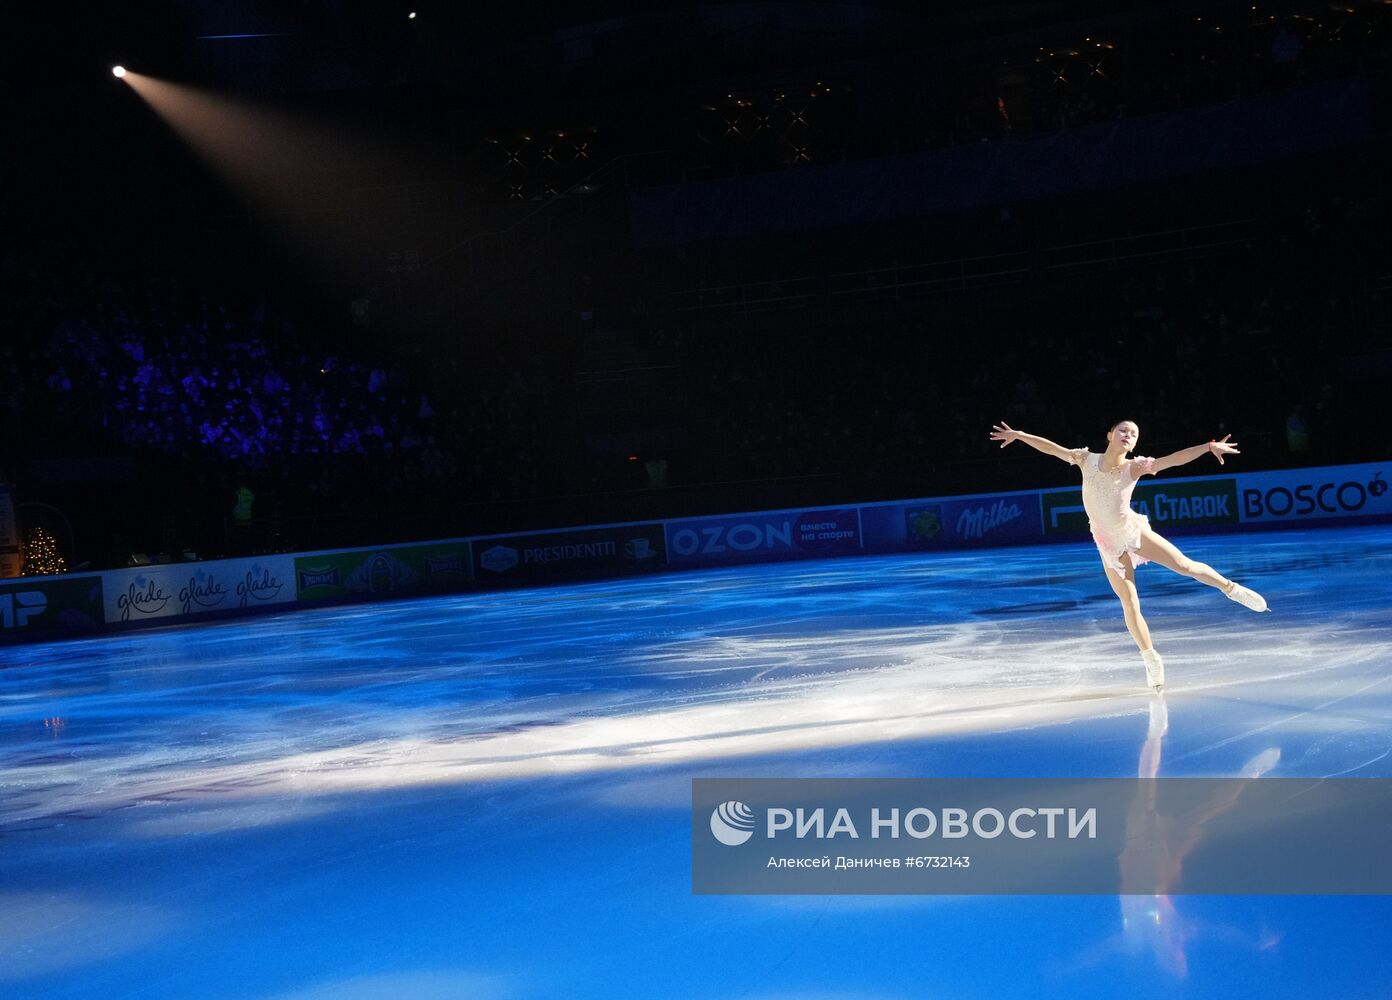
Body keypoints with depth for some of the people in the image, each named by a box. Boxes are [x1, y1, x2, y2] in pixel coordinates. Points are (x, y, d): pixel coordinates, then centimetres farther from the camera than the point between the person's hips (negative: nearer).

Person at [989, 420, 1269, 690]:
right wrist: (1018, 434, 0)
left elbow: (1174, 460, -22)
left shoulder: (1134, 467, -13)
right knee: (1130, 605, 0)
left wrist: (1209, 446, -32)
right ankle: (1152, 661, 12)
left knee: (1186, 566, -7)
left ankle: (1232, 589, 20)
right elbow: (1051, 448, 0)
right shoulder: (1087, 460, -8)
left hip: (1135, 532, -1)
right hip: (1109, 544, 1)